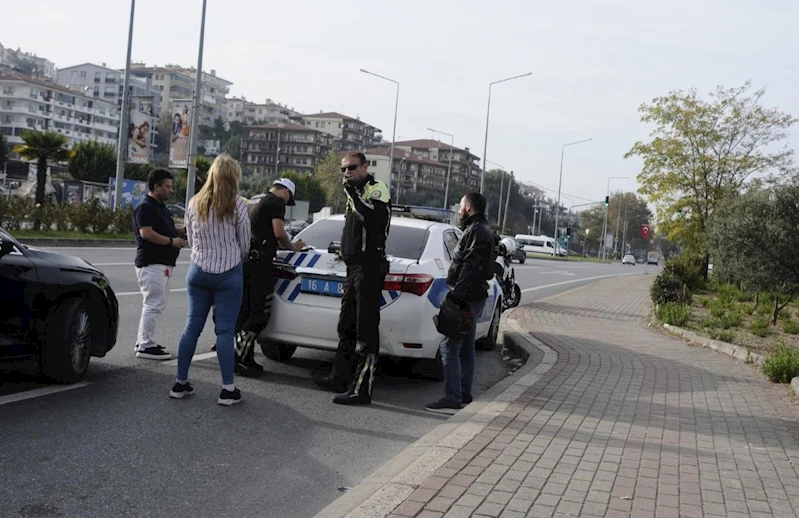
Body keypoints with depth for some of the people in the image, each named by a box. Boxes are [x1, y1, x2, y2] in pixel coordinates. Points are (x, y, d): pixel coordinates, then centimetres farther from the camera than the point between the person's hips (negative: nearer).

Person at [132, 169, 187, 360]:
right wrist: (171, 241, -20)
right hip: (151, 263, -11)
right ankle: (146, 346, -5)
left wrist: (179, 234, 11)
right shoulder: (145, 207, -12)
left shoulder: (161, 207, 20)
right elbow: (146, 233, -22)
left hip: (164, 263, 11)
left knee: (155, 305, 15)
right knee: (154, 305, -10)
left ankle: (142, 342, 22)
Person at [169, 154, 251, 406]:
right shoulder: (237, 205, -9)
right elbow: (244, 245, -1)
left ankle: (181, 383, 18)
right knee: (225, 331, 0)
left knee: (192, 326, 11)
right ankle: (228, 389, 3)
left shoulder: (194, 203, 4)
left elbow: (191, 240, 11)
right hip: (228, 274, -4)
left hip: (198, 271, 4)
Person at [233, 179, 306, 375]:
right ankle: (239, 358, -9)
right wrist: (293, 247, 4)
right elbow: (279, 233, -13)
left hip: (245, 259, 9)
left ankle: (246, 358, 14)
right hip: (259, 261, -9)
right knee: (260, 313, -6)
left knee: (244, 311, 10)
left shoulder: (254, 200, 23)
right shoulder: (276, 201, -3)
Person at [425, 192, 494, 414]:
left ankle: (452, 399, -14)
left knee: (450, 347, -13)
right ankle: (464, 394, 23)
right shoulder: (481, 230, 21)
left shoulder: (477, 231, -12)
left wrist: (457, 295, -27)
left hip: (467, 298, -11)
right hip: (472, 297, 11)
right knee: (465, 348, 15)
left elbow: (470, 267, -23)